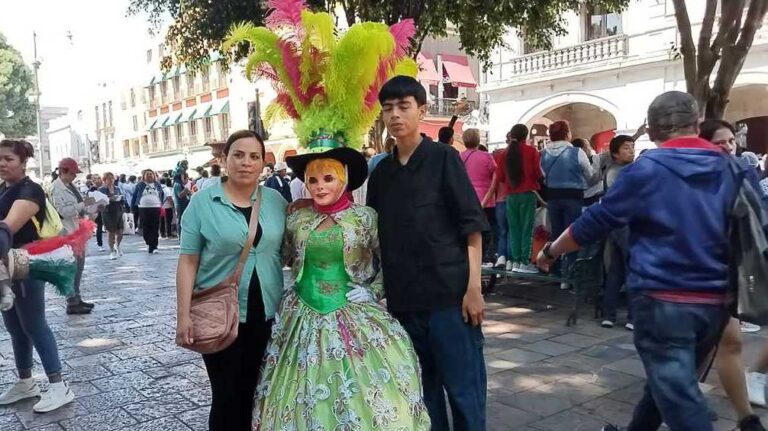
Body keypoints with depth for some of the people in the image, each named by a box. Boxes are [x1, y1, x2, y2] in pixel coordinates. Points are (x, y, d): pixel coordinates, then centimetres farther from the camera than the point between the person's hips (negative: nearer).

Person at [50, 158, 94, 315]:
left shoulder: (71, 186, 13)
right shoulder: (56, 188, -13)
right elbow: (62, 211, -21)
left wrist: (92, 206, 4)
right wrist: (83, 204, -23)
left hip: (79, 231, 9)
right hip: (67, 233, -9)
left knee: (79, 267, 15)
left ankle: (77, 298, 24)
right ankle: (72, 304, 0)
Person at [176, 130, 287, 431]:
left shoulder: (276, 201, 3)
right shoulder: (203, 202, -6)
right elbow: (188, 261, -7)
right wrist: (183, 315, -11)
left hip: (267, 314, 3)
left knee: (257, 393, 15)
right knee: (227, 396, 6)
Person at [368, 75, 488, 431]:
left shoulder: (443, 158, -3)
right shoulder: (381, 171, 11)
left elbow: (471, 226, -6)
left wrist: (473, 287, -13)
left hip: (449, 294, -4)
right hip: (402, 299, 5)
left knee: (463, 390, 2)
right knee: (422, 390, 15)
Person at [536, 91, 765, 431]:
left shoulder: (647, 169, -9)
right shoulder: (732, 169, 6)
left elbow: (593, 223, -5)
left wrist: (551, 252, 9)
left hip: (662, 299, -6)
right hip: (715, 300, 6)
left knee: (680, 399, 0)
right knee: (670, 381, 23)